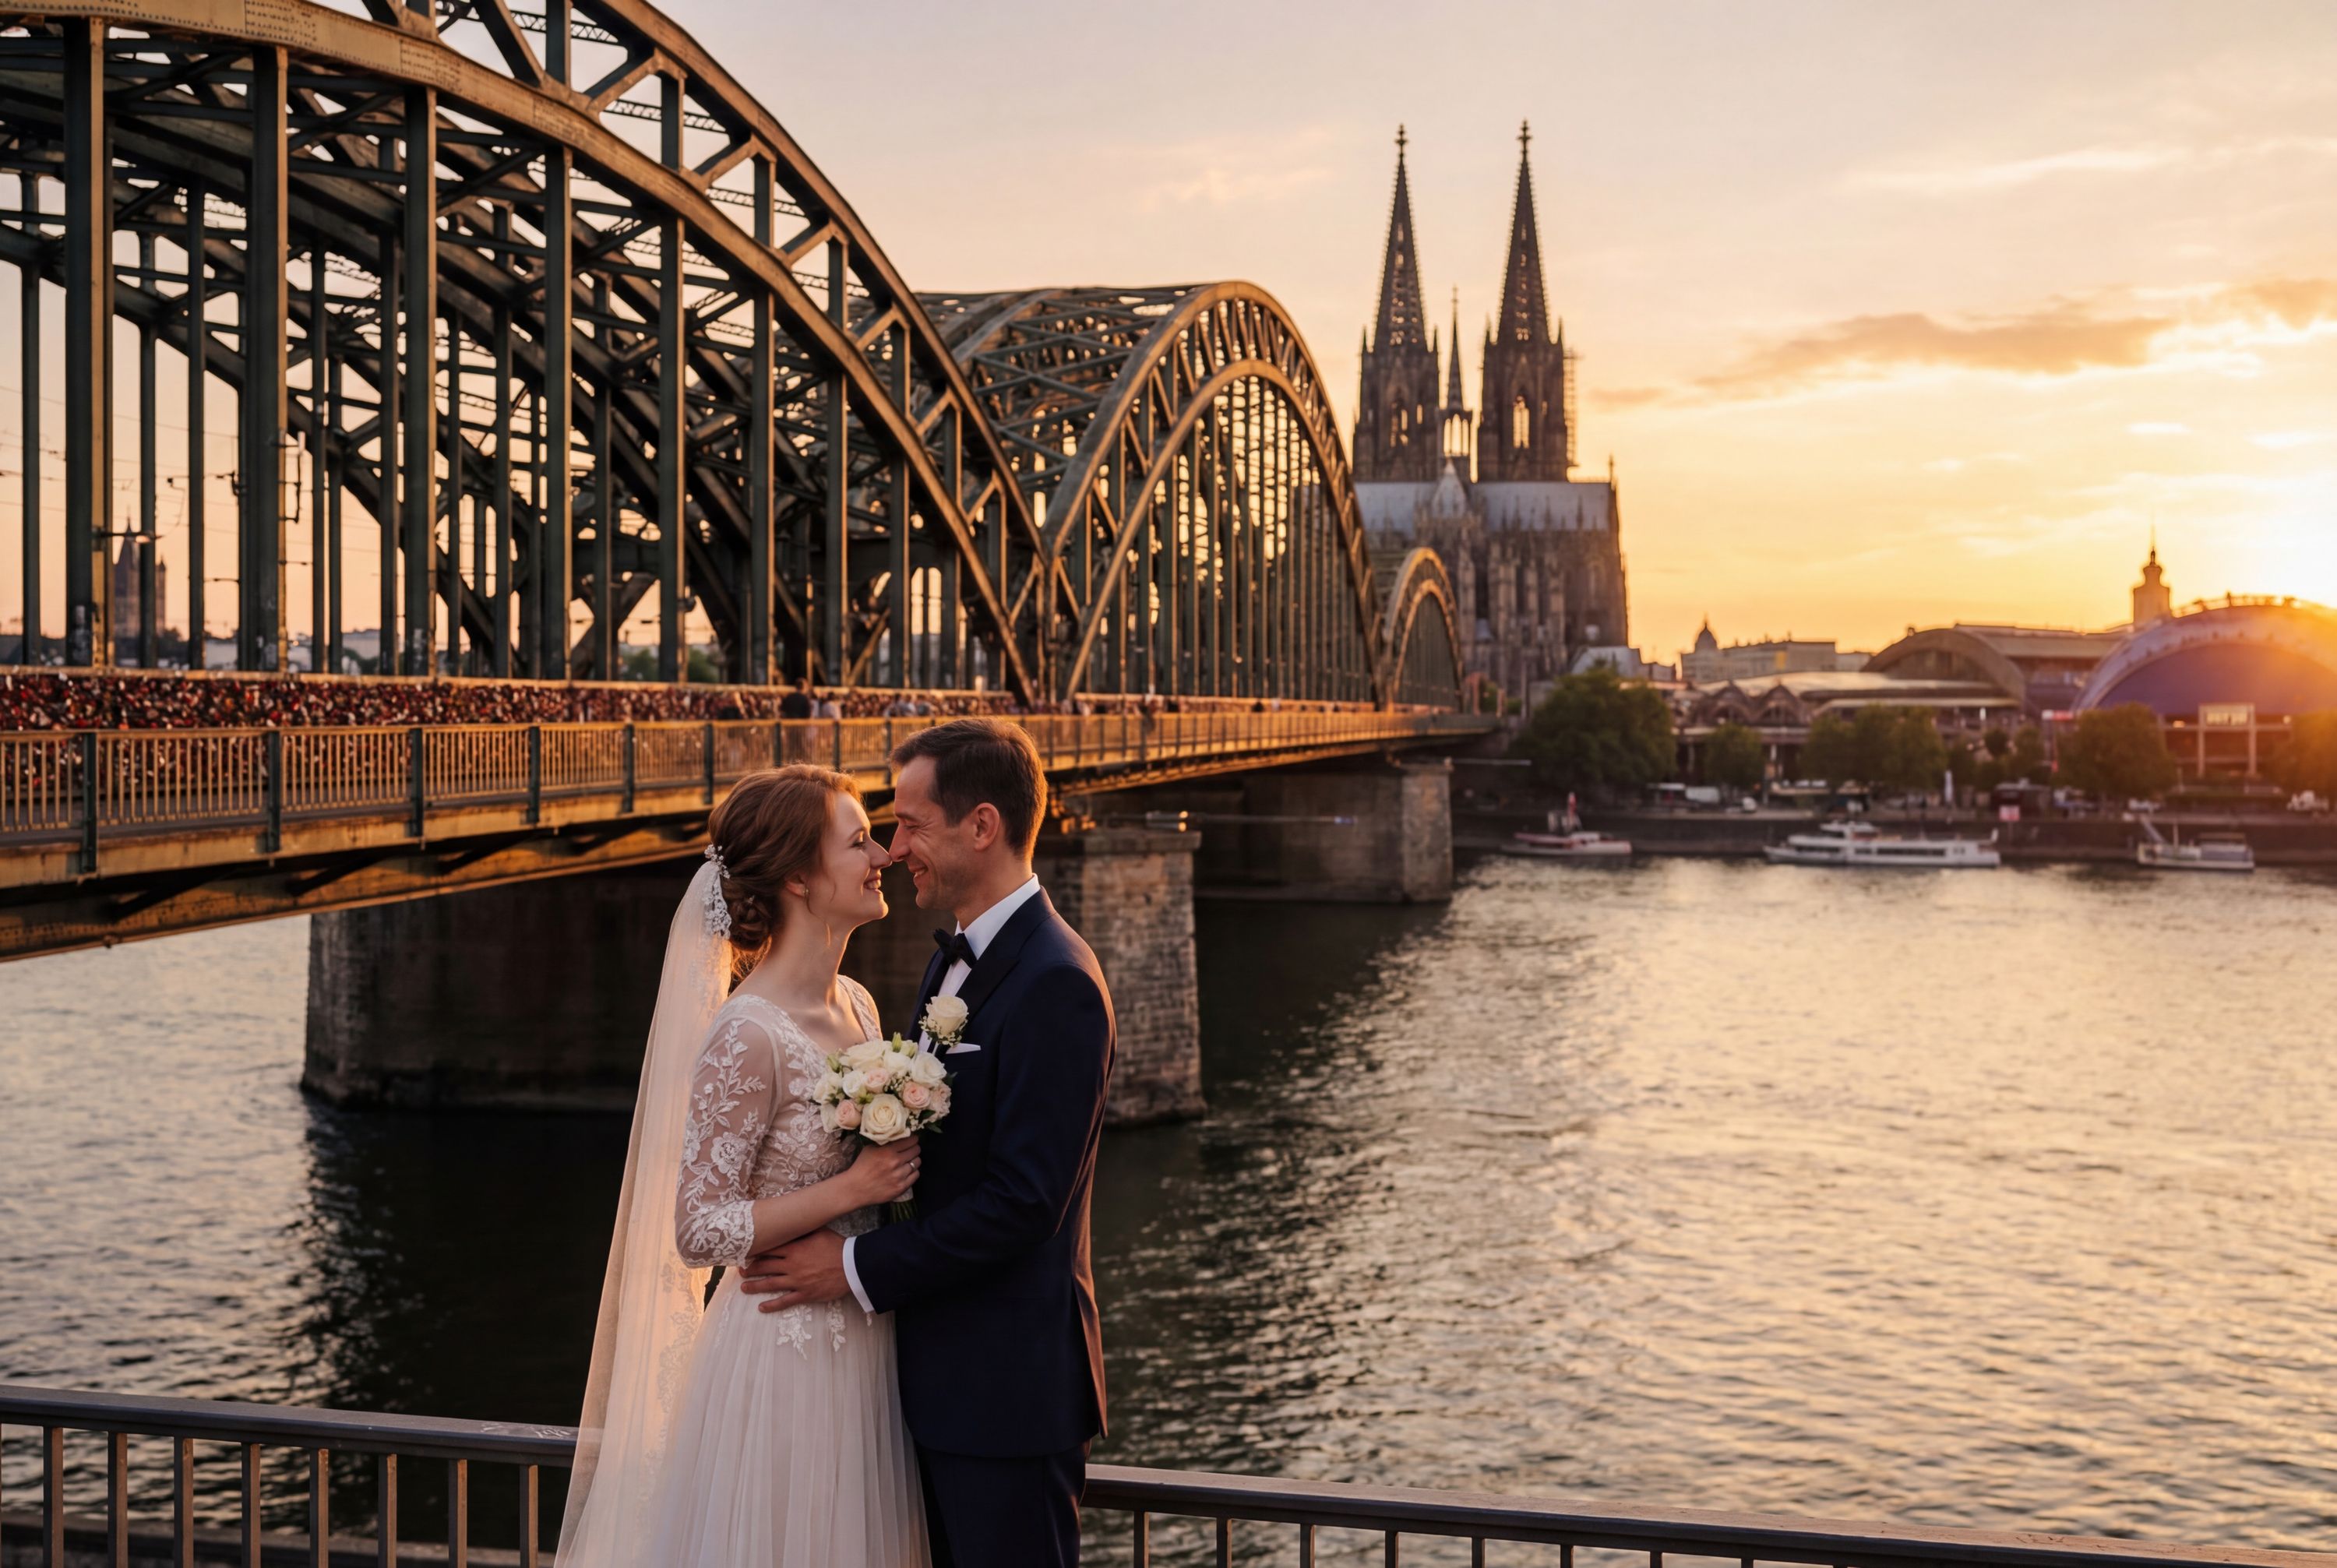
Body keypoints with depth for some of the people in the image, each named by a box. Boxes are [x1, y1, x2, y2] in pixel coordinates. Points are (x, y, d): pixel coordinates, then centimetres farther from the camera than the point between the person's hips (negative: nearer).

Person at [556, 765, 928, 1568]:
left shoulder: (856, 1007, 6)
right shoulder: (747, 1037, -19)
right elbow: (700, 1231, -19)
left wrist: (902, 1168, 1)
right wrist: (851, 1189, -20)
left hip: (861, 1352, 8)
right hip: (783, 1363, -8)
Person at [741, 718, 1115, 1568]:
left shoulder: (1056, 984, -19)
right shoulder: (953, 961, 13)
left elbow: (1024, 1202, -23)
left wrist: (857, 1267, -17)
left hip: (1009, 1386, -9)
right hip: (940, 1372, 9)